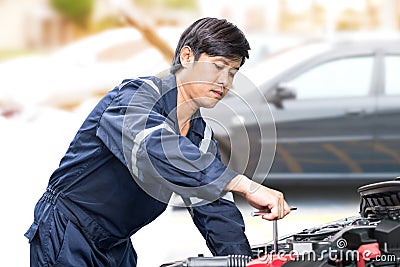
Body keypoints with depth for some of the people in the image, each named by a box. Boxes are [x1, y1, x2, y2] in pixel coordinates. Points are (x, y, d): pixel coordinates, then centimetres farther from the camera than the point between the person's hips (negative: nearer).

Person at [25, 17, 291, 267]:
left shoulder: (202, 137, 6)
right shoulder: (136, 95, -20)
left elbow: (213, 209, 2)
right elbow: (156, 150, -41)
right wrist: (245, 185, -47)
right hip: (67, 239, -8)